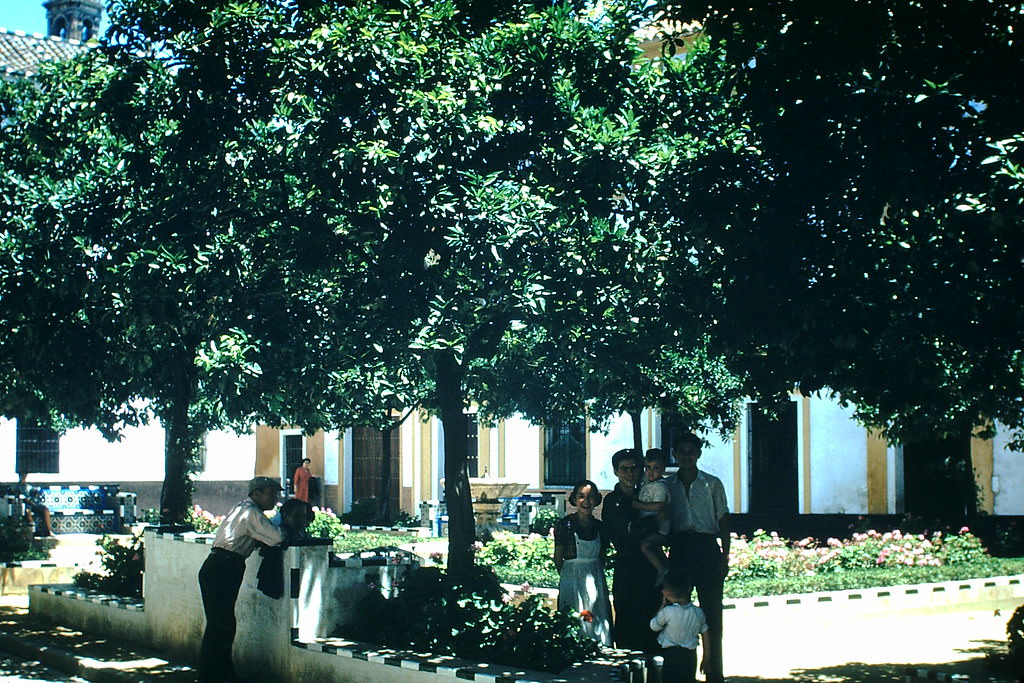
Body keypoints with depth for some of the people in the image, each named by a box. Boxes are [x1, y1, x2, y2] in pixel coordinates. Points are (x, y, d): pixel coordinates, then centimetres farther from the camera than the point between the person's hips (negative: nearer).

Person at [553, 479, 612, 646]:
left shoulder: (599, 527, 7)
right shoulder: (565, 524, -6)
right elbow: (558, 558, -2)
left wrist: (594, 575, 10)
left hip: (596, 580, 4)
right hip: (572, 579, -4)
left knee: (599, 624, 1)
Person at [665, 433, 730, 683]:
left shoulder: (713, 484, 8)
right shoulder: (667, 486, 12)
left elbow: (723, 520, 6)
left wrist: (724, 556, -3)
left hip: (707, 548, -1)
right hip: (679, 548, 2)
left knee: (711, 611, -3)